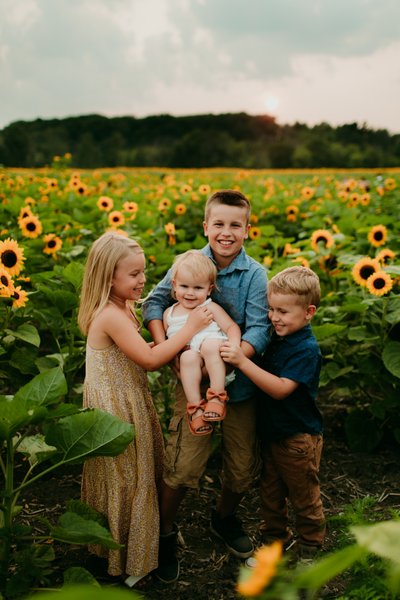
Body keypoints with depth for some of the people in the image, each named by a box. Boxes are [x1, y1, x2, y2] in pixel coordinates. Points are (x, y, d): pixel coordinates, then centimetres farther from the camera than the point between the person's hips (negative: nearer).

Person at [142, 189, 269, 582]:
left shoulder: (255, 274, -8)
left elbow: (259, 329, -13)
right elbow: (154, 302, -1)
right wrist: (162, 346, -17)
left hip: (239, 381, 1)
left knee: (243, 466, 14)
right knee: (182, 465, -4)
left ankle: (224, 518, 44)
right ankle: (164, 533, 23)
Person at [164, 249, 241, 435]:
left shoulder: (210, 308, 14)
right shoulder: (169, 313, 23)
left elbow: (232, 327, 5)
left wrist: (234, 346, -15)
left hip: (214, 360, -1)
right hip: (187, 362, 2)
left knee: (210, 344, -35)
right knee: (189, 356, -34)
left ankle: (217, 397, -31)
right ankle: (195, 407, -32)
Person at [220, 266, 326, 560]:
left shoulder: (306, 349, -23)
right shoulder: (278, 339, 2)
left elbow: (280, 389, -31)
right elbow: (265, 376, 15)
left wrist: (243, 361, -37)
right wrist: (241, 359, -2)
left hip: (298, 438, -8)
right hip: (272, 433, 8)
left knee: (304, 498, 12)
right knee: (271, 493, 21)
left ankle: (310, 550, 32)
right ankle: (276, 539, 41)